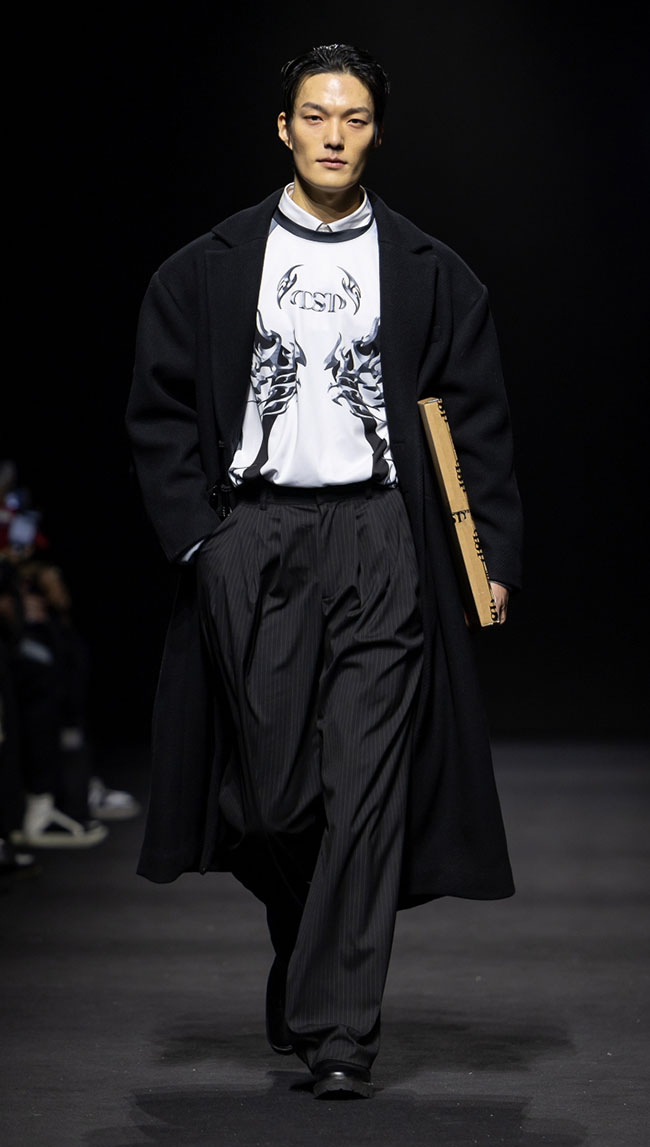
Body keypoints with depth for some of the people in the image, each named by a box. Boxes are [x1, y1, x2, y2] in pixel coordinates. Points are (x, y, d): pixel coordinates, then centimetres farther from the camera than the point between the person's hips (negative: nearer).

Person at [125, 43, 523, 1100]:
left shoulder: (428, 272, 9)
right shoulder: (210, 268, 9)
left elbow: (479, 418, 8)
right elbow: (160, 410, 9)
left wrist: (497, 552, 0)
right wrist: (194, 535, -2)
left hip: (380, 540, -1)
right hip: (252, 540, 1)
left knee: (364, 783, -6)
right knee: (272, 783, 0)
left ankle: (338, 1031, -4)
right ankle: (307, 967, 26)